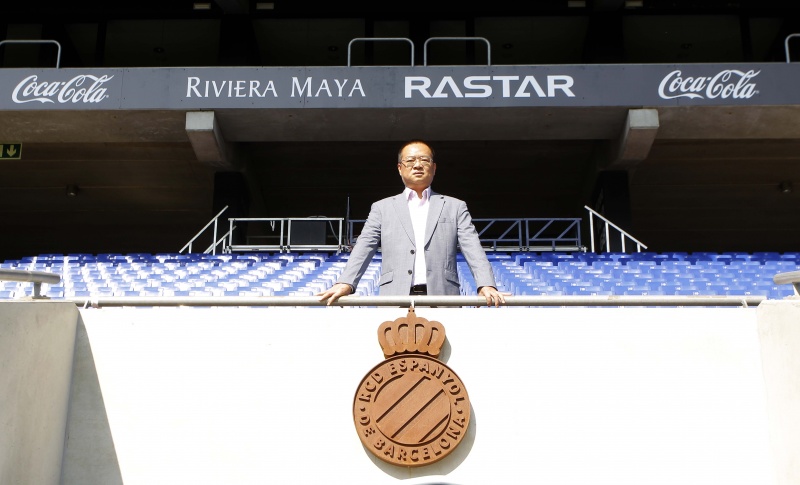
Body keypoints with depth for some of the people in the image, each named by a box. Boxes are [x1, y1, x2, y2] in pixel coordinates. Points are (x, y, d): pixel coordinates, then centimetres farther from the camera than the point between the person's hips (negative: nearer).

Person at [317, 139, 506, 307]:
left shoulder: (455, 207, 18)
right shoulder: (382, 208, 18)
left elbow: (473, 250, 7)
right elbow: (363, 249, 7)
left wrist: (486, 286, -10)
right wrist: (345, 283, -10)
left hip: (442, 302, 0)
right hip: (396, 302, 0)